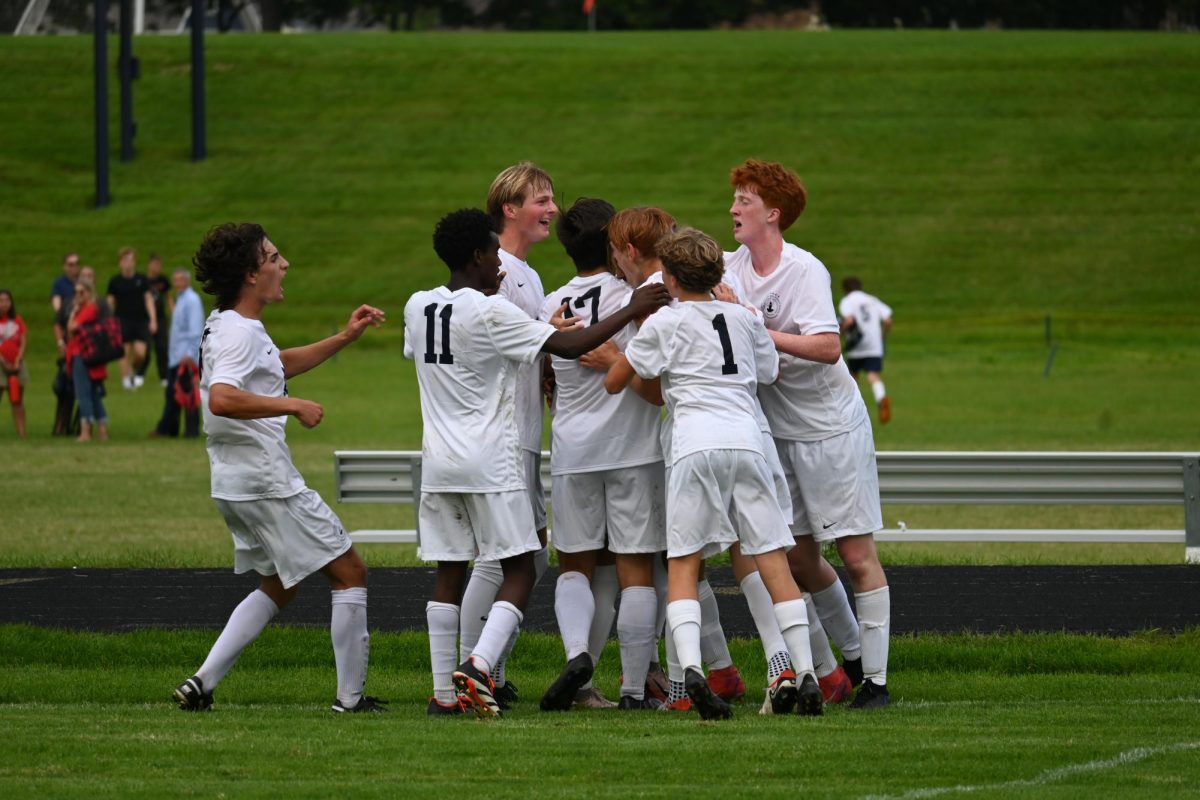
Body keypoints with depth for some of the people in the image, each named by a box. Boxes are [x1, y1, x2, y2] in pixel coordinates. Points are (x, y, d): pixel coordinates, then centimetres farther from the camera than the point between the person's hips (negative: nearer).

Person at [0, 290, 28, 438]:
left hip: (17, 364, 4)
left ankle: (21, 431, 4)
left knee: (17, 400, 6)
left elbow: (23, 343, 4)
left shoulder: (17, 321, 7)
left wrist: (17, 362, -9)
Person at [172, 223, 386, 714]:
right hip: (267, 483, -10)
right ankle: (351, 697, 2)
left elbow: (281, 365, 32)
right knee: (349, 573, 0)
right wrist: (294, 407, -30)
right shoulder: (240, 332, -18)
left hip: (236, 485, 10)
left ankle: (202, 683, 12)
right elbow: (221, 398, -35)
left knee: (278, 586, 22)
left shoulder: (226, 325, 14)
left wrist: (345, 337, 26)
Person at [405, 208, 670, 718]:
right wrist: (632, 311, -9)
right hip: (491, 460, -6)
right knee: (519, 570, -1)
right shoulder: (491, 313, -12)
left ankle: (443, 692, 5)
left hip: (438, 460, 6)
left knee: (449, 572, 9)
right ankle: (478, 666, -19)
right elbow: (565, 346, -16)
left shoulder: (418, 307, 6)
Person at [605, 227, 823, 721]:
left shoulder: (664, 323, 8)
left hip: (694, 443, -3)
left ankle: (690, 667, -22)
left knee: (683, 565, 0)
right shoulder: (744, 318, 19)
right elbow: (769, 372, 34)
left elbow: (614, 382, 13)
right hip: (745, 437, 3)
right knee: (773, 560, 5)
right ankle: (806, 676, 0)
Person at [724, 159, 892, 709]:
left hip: (832, 426, -7)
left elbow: (828, 347, -25)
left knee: (856, 553, -4)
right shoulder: (732, 268, 2)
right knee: (799, 560, 9)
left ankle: (876, 677, 0)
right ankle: (852, 654, 27)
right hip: (779, 431, 7)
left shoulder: (805, 271, -16)